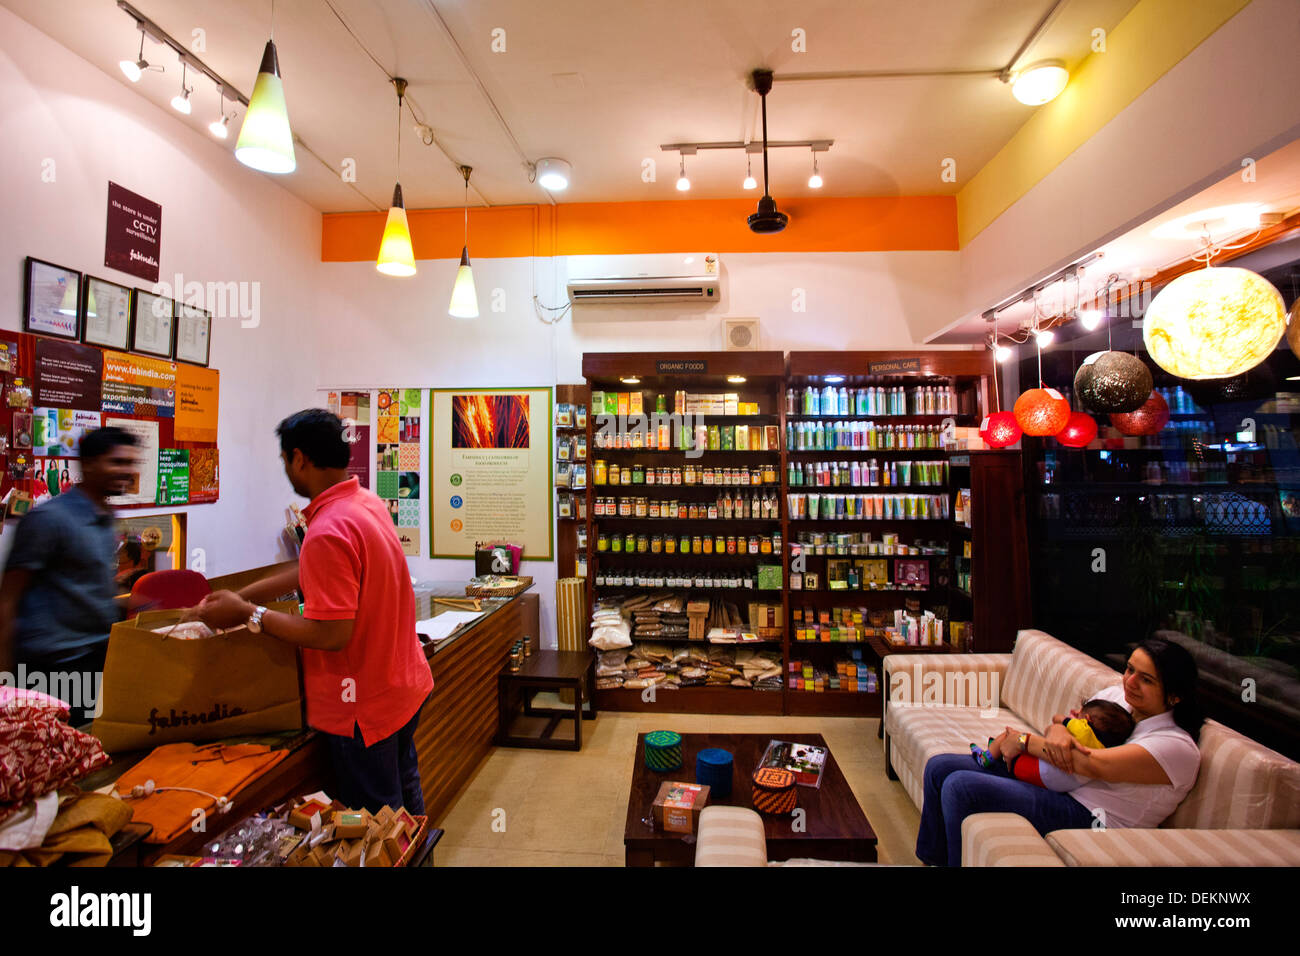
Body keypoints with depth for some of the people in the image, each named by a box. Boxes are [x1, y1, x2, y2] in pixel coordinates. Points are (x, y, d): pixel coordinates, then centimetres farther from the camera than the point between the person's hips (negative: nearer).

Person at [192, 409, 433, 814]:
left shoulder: (327, 532, -27)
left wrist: (248, 615, -17)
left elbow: (332, 635, -27)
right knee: (404, 791, 27)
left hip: (365, 705, -9)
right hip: (406, 684, 9)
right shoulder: (368, 503, 2)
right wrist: (240, 597, 11)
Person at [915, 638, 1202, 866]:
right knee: (939, 766, -1)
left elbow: (1095, 765, -25)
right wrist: (1057, 727, -14)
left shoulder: (1178, 746, -14)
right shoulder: (1118, 694, 9)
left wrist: (1025, 741, -15)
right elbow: (1060, 720, 12)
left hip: (1087, 816, -8)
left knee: (960, 786, -27)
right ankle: (932, 861, 14)